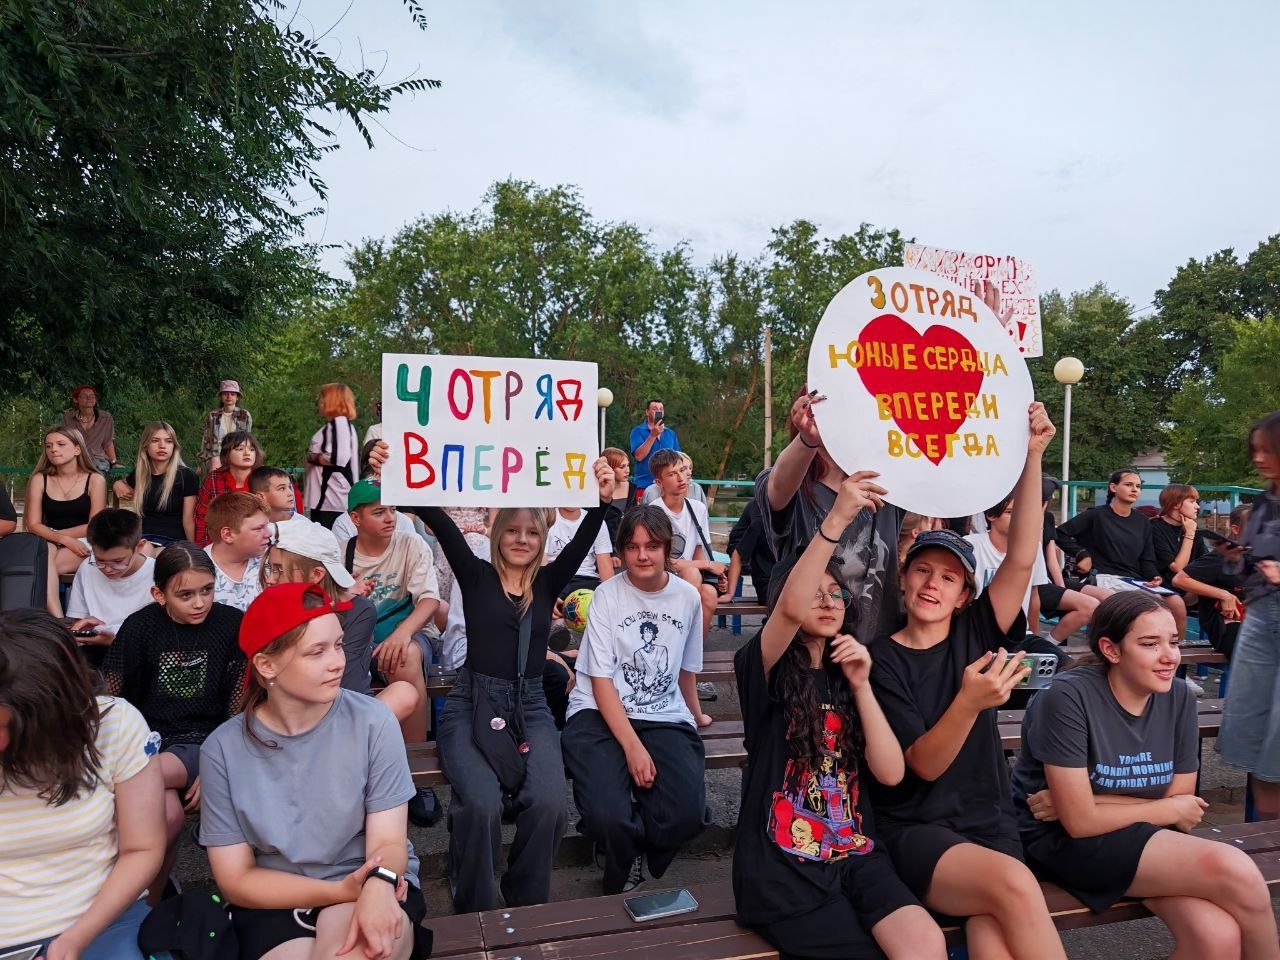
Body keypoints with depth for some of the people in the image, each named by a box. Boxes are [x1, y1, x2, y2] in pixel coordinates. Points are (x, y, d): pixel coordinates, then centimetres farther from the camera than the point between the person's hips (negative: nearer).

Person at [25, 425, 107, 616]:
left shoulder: (94, 480, 2)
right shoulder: (40, 480, 9)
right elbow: (33, 525, 1)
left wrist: (54, 534, -6)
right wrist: (64, 539, -15)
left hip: (83, 545, -2)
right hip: (49, 544, 2)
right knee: (44, 551, -34)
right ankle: (57, 620, -47)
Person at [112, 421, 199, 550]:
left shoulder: (186, 476, 0)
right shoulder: (138, 474, 14)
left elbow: (188, 521, -1)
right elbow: (123, 482, 40)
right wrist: (117, 485, 17)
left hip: (173, 542, -4)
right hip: (141, 539, 4)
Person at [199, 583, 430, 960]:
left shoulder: (372, 721, -10)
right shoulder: (223, 748, -7)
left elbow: (389, 841, -10)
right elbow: (235, 879, -4)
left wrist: (378, 885, -35)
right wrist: (340, 890, -20)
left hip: (372, 887, -1)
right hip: (275, 906, 1)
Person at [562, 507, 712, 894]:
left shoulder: (687, 597, 6)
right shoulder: (608, 595, -3)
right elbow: (601, 680, -8)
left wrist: (695, 714, 36)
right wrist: (632, 746, -18)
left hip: (664, 717, 3)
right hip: (599, 716, -2)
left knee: (688, 813, -24)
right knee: (608, 817, -28)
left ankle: (627, 863, 10)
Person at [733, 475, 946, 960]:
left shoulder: (844, 676, 13)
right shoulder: (765, 671, -3)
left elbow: (891, 773, 1)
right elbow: (790, 609, -27)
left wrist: (860, 684, -8)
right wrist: (836, 520, -33)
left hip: (855, 856, 4)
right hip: (781, 865, -4)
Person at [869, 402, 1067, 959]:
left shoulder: (976, 635, 7)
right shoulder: (881, 658, -3)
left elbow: (1022, 560, -7)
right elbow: (925, 765, -12)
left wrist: (1031, 458, -15)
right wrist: (968, 702, -31)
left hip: (989, 824, 3)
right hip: (913, 830, -3)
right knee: (1015, 887, -31)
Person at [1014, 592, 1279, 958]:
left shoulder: (1179, 699, -3)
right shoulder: (1070, 697, -20)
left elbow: (1183, 810, -3)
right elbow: (1080, 822, -18)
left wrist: (1084, 802, -14)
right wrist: (1171, 810, -6)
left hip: (1145, 836, 5)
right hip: (1063, 841, -5)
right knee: (1236, 872, -21)